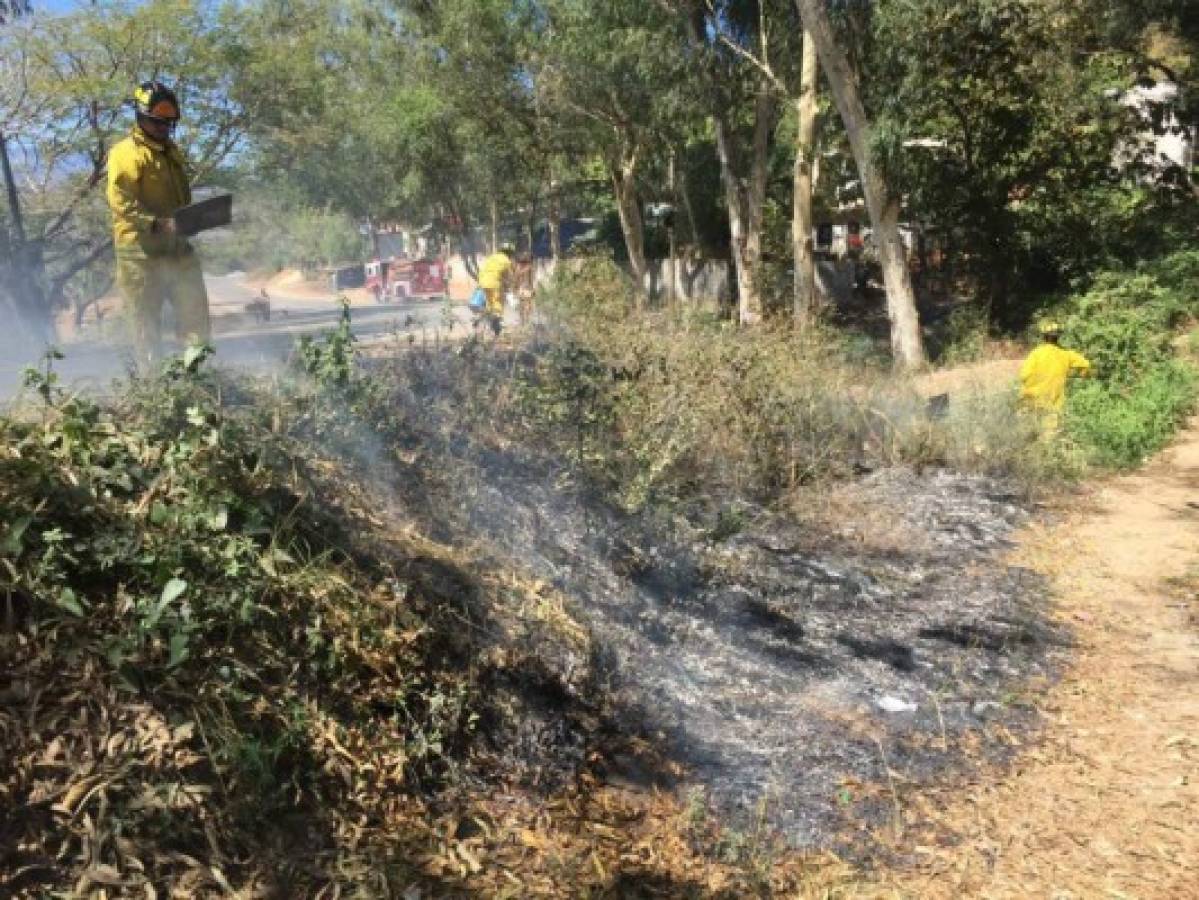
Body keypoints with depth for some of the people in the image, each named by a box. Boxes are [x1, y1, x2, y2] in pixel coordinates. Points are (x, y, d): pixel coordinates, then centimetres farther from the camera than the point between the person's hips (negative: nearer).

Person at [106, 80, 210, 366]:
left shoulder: (172, 151, 18)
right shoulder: (126, 153, -7)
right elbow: (120, 202, -18)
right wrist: (157, 223, -29)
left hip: (176, 247, 7)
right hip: (141, 250, -7)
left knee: (195, 312, 5)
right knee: (146, 321, 1)